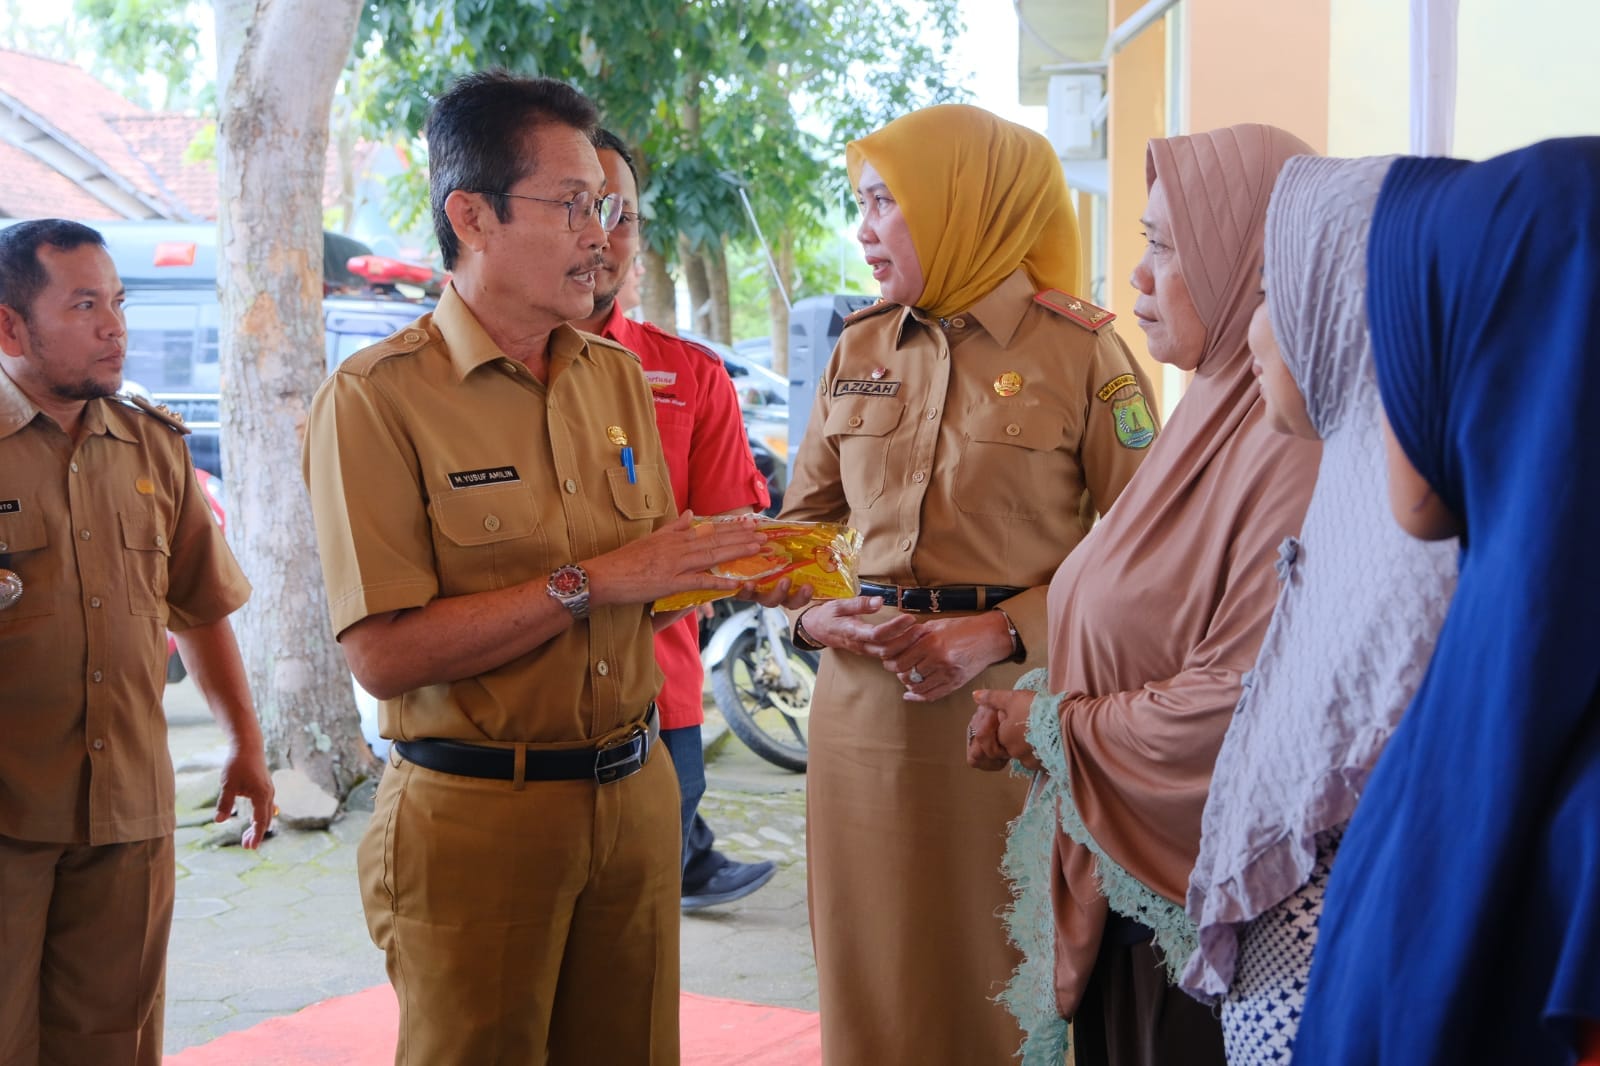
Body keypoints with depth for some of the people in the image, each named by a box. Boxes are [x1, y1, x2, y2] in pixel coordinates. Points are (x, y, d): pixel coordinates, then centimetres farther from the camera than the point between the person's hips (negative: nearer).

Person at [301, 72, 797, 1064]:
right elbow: (385, 655, -19)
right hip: (476, 816, -5)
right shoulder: (378, 396, -12)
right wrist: (590, 583, -19)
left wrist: (723, 567, -6)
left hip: (634, 791, 6)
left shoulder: (619, 376, 9)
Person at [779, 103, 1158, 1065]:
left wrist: (1000, 635, -18)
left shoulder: (1084, 354, -5)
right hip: (865, 706, 4)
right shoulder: (858, 354, 11)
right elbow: (803, 522, 16)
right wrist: (814, 614, -5)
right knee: (872, 983, 10)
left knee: (1001, 984, 4)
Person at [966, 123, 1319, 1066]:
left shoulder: (1290, 448, -22)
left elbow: (1237, 707, -26)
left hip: (1201, 913, -9)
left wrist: (1051, 724, -12)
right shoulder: (1216, 417, 10)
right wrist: (1035, 711, -1)